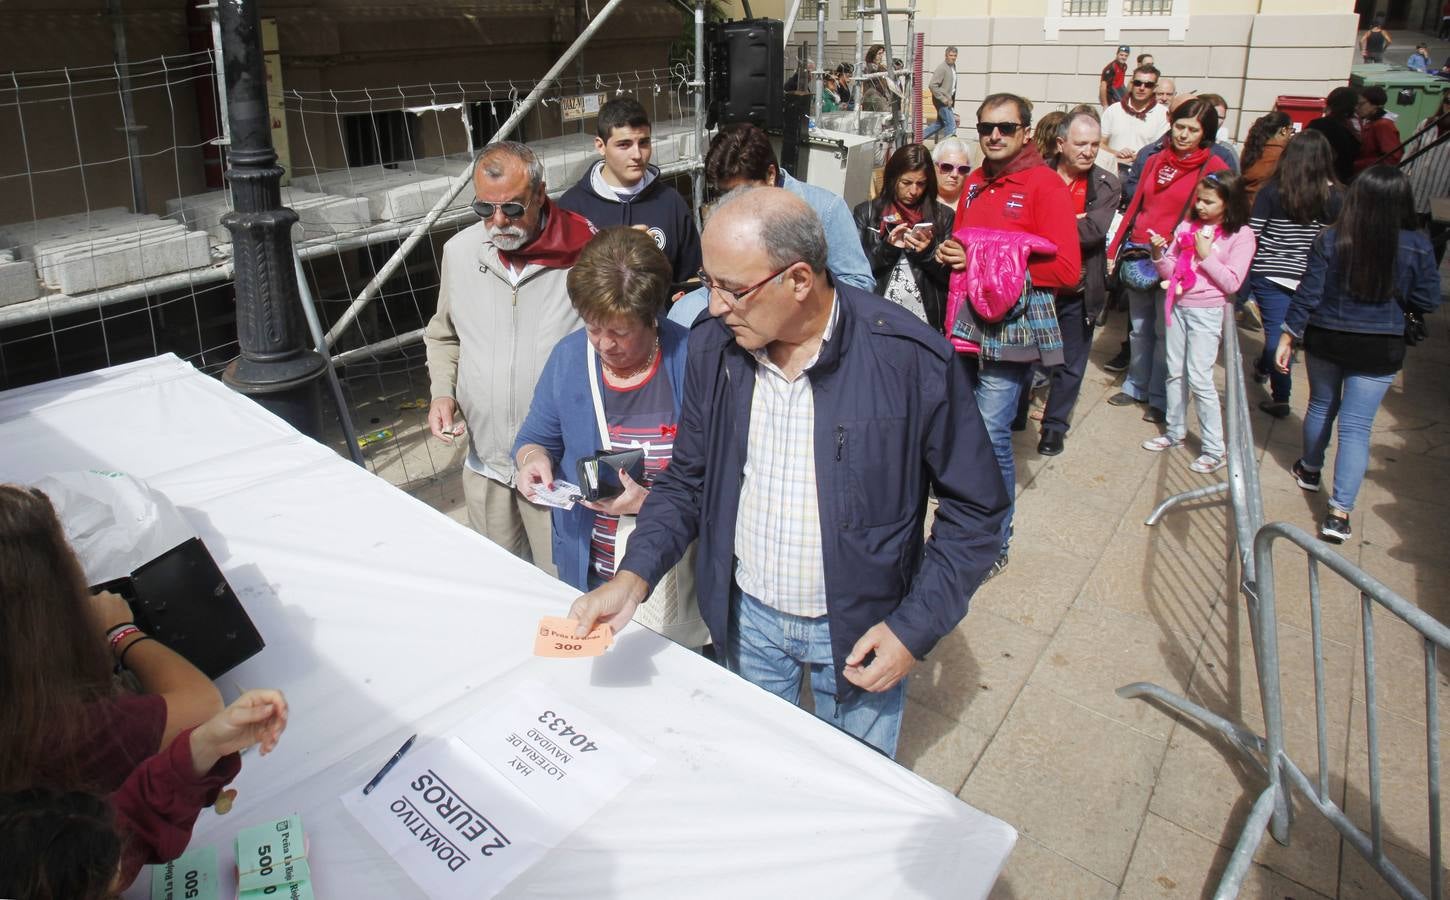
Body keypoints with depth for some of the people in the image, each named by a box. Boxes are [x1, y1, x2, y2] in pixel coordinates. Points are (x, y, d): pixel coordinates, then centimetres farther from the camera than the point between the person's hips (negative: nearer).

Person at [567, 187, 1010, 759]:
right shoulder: (711, 347, -11)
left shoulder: (911, 359, -23)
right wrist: (634, 576, -15)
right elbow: (686, 481, 1)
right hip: (746, 616, 3)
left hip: (860, 628, -2)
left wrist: (915, 627, -17)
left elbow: (975, 510, -11)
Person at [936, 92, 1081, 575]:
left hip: (1013, 324, -6)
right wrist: (949, 253, 5)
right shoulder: (975, 183, 14)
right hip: (968, 320, 7)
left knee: (991, 432, -8)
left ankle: (995, 542, 8)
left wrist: (998, 267, -15)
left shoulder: (1045, 184, -7)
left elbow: (1066, 269, -13)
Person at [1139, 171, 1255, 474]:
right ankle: (1175, 432, 28)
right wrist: (1159, 253, -11)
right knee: (1174, 372, 12)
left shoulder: (1241, 235, -6)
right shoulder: (1187, 226, 5)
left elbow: (1232, 283, -11)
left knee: (1199, 378, -6)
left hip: (1207, 311, -5)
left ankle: (1214, 449, 3)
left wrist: (1205, 254, -15)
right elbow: (1169, 272, 7)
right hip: (1177, 306, 5)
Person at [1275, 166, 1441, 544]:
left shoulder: (1330, 240, -12)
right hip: (1379, 350, -1)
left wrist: (1288, 336, 0)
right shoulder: (1417, 247, -11)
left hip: (1324, 341, 1)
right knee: (1356, 427, 1)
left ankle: (1310, 470, 46)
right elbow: (1427, 302, -3)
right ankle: (1339, 512, -1)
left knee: (1321, 406, 25)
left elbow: (1308, 294, -9)